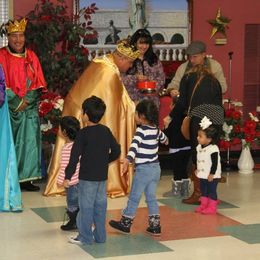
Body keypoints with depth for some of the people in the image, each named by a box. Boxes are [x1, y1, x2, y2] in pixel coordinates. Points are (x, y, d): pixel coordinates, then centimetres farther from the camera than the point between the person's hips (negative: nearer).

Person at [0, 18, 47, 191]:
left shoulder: (31, 56, 9)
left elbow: (38, 84, 7)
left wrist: (26, 102, -7)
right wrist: (17, 103, -12)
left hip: (29, 108, 3)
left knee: (29, 142, 0)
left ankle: (26, 178, 5)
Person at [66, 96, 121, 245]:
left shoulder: (84, 133, -14)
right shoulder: (106, 131, 3)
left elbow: (75, 156, -17)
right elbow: (116, 151, 7)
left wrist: (68, 176, -15)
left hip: (87, 177, -6)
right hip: (103, 176, 6)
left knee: (86, 206, 2)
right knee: (100, 205, 12)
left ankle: (86, 237, 7)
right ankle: (100, 236, 19)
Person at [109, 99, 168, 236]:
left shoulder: (141, 130, -15)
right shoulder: (156, 129, 8)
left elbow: (135, 145, -34)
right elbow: (163, 138, 31)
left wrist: (128, 159, -49)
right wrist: (166, 141, 56)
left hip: (143, 169, -7)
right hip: (156, 168, 7)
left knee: (134, 197, 4)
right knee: (151, 197, 13)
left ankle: (126, 223, 14)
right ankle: (155, 225, 14)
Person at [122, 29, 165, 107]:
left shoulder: (155, 60, 13)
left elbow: (161, 78, 11)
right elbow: (121, 78, -5)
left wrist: (154, 87, -7)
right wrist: (135, 78, -19)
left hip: (151, 100, 3)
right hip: (133, 100, -2)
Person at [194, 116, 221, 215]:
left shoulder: (213, 149, -21)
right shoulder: (199, 147, 4)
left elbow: (215, 163, -20)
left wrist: (212, 174, -19)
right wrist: (197, 169, 17)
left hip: (211, 176, -8)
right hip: (202, 174, 8)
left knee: (211, 191, 0)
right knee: (203, 190, 16)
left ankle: (212, 207, 8)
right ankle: (203, 205, 27)